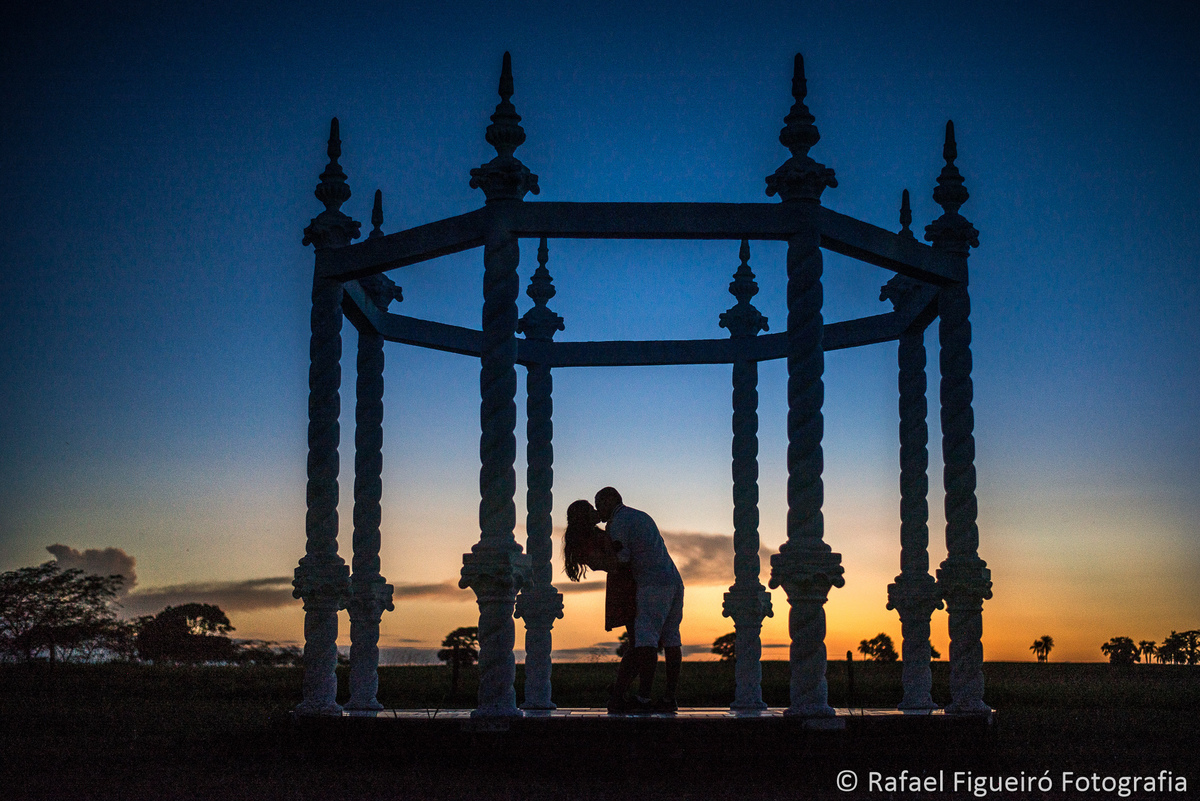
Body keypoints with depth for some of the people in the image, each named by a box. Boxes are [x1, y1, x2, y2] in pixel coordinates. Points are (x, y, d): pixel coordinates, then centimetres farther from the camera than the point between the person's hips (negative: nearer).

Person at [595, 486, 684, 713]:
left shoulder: (617, 522, 0)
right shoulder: (643, 516, 27)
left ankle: (644, 696, -19)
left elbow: (623, 560, -6)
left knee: (645, 638, -12)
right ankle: (669, 697, 3)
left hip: (653, 584, -8)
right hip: (675, 582, 9)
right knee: (670, 639, 5)